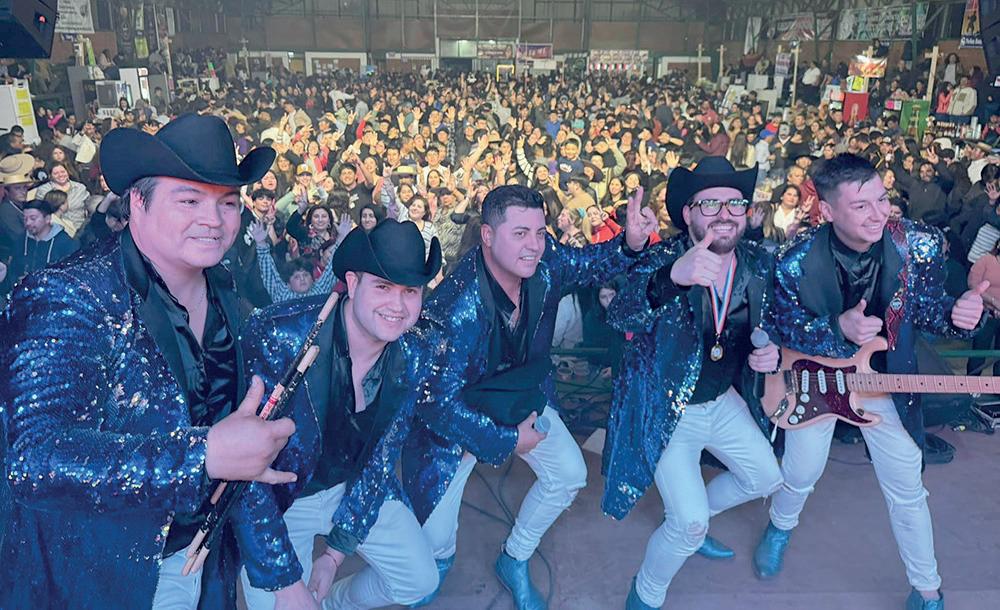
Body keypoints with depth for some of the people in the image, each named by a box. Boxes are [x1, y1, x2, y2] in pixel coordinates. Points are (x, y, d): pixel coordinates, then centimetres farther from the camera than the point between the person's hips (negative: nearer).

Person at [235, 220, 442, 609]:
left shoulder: (417, 355, -15)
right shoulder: (277, 336, -31)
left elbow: (383, 455, -4)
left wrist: (336, 551, -6)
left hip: (354, 487, 4)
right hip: (276, 499, -4)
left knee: (421, 578, 7)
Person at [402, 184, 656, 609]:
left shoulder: (546, 263, -21)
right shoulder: (456, 308, -37)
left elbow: (589, 263, 0)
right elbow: (436, 402, -30)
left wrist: (631, 243, -23)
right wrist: (507, 440, -22)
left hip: (524, 395, 5)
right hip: (456, 414, -5)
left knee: (569, 474, 2)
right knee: (435, 537, -3)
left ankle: (514, 563, 28)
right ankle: (442, 558, 39)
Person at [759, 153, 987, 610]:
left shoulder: (919, 246, -20)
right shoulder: (797, 263, -25)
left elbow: (925, 310, -6)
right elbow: (785, 331, -16)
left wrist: (957, 314, -29)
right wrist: (839, 329, -35)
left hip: (885, 377, 1)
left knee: (906, 490, 9)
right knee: (800, 473, 15)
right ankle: (780, 527, 50)